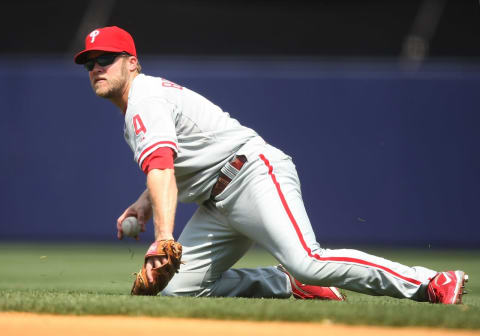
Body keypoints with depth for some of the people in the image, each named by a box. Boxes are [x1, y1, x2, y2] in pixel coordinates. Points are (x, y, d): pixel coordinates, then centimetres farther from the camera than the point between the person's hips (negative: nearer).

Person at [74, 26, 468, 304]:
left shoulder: (145, 98, -10)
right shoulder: (137, 108, 22)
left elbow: (161, 169, -26)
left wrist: (164, 237, -37)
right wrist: (146, 203, 17)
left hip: (256, 173, -10)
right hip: (218, 206, 10)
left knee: (307, 262, -29)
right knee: (180, 288, 0)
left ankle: (432, 284, -26)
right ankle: (291, 287, 6)